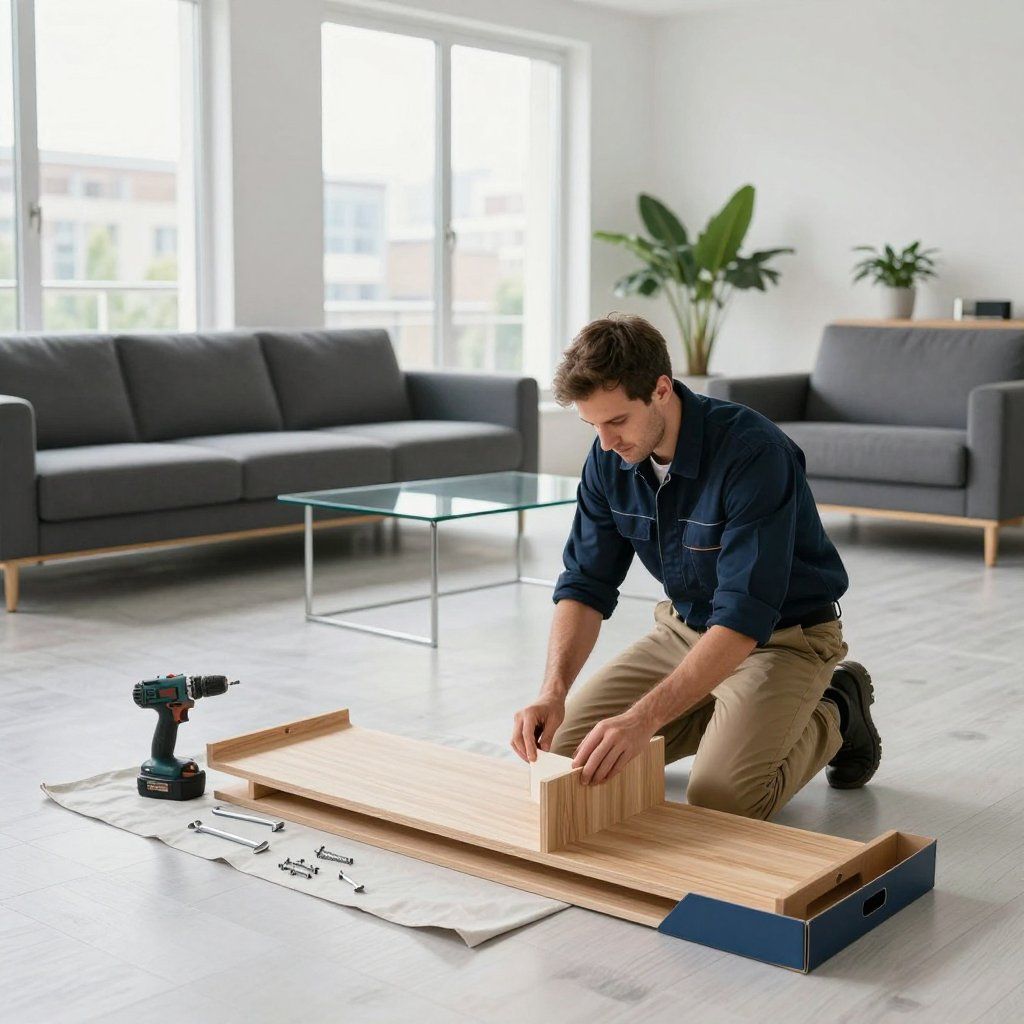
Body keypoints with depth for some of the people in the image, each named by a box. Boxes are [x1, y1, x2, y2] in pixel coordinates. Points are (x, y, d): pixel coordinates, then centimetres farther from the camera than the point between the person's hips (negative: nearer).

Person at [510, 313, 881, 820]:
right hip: (684, 627, 7)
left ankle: (834, 717, 5)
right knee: (565, 745, -1)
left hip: (783, 637, -6)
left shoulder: (754, 452, -33)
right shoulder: (609, 459, -11)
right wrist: (554, 691, -26)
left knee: (721, 798, -25)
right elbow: (586, 584, -8)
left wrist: (643, 719, -45)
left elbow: (744, 619, -37)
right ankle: (727, 716, 17)